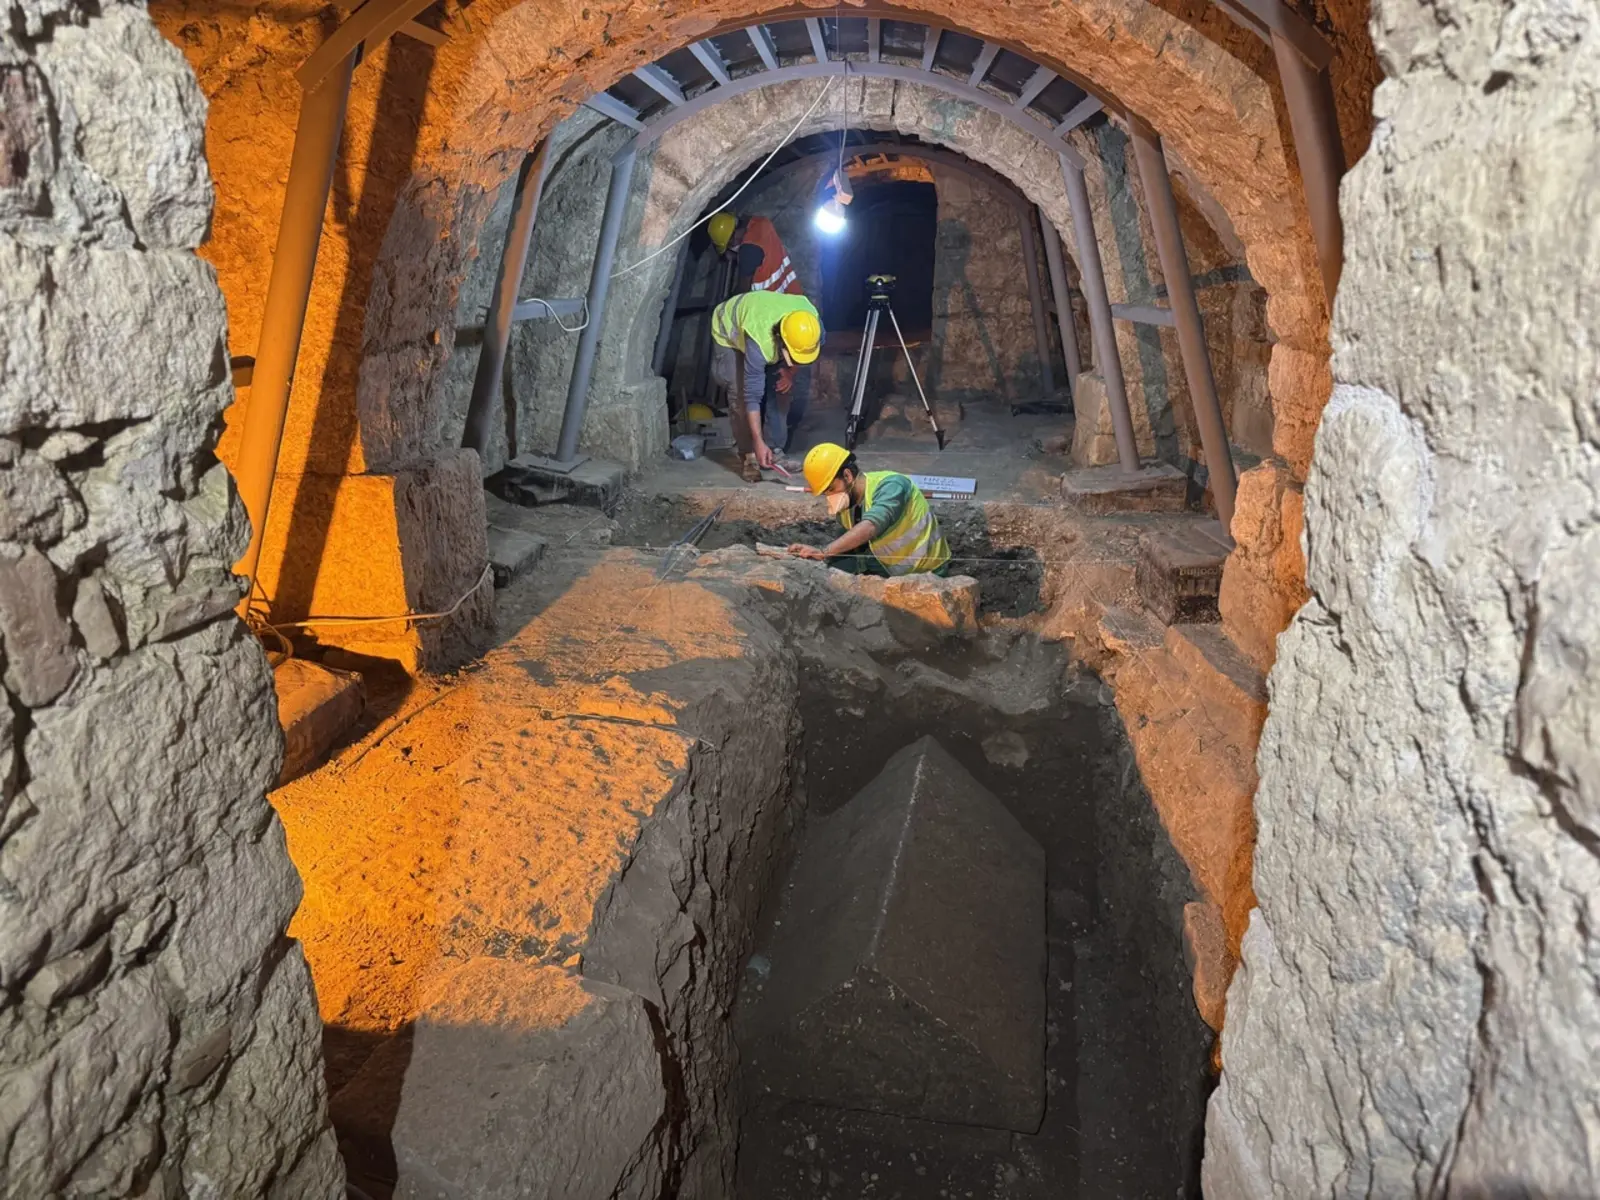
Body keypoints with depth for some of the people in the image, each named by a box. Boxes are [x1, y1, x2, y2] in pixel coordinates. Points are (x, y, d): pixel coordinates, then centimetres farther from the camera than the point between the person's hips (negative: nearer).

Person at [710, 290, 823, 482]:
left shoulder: (812, 320, -32)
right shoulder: (759, 342, -46)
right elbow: (752, 395, -40)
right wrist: (759, 442, -40)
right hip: (729, 332, -5)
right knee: (741, 394, -19)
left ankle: (776, 451, 7)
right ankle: (748, 456, -10)